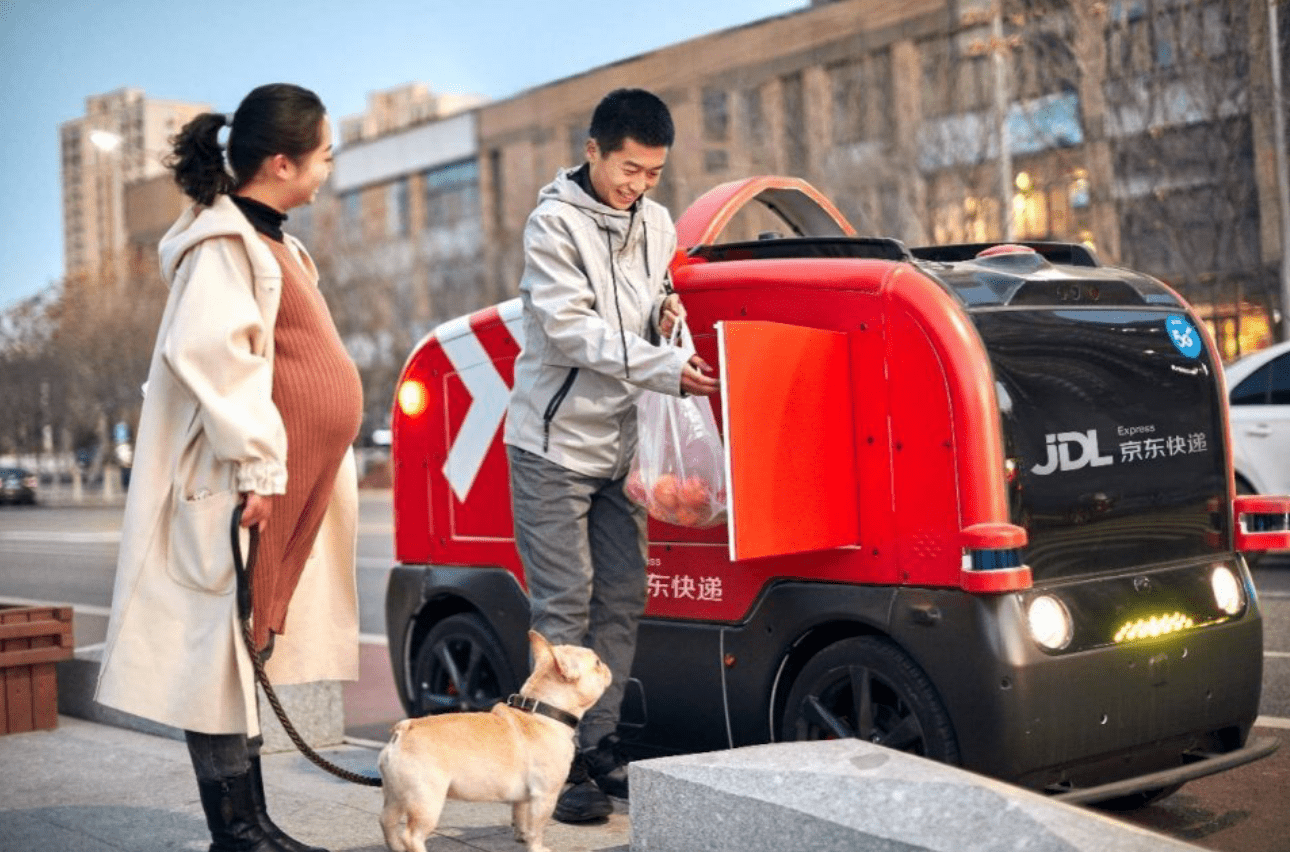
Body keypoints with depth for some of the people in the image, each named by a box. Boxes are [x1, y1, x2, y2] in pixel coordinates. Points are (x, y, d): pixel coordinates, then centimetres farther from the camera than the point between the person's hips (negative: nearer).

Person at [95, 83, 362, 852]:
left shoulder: (270, 241, 19)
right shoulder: (223, 245, -12)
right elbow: (210, 356, -22)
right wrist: (256, 465, -23)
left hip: (287, 484, 10)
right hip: (240, 491, -10)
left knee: (246, 647, 13)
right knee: (221, 644, -3)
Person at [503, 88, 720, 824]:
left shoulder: (656, 225, 9)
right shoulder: (555, 223, -12)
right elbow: (570, 329, -20)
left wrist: (667, 312, -4)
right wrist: (667, 369, -26)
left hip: (620, 445, 7)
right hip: (554, 444, -6)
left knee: (623, 599, 7)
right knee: (564, 603, -6)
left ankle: (601, 747, 17)